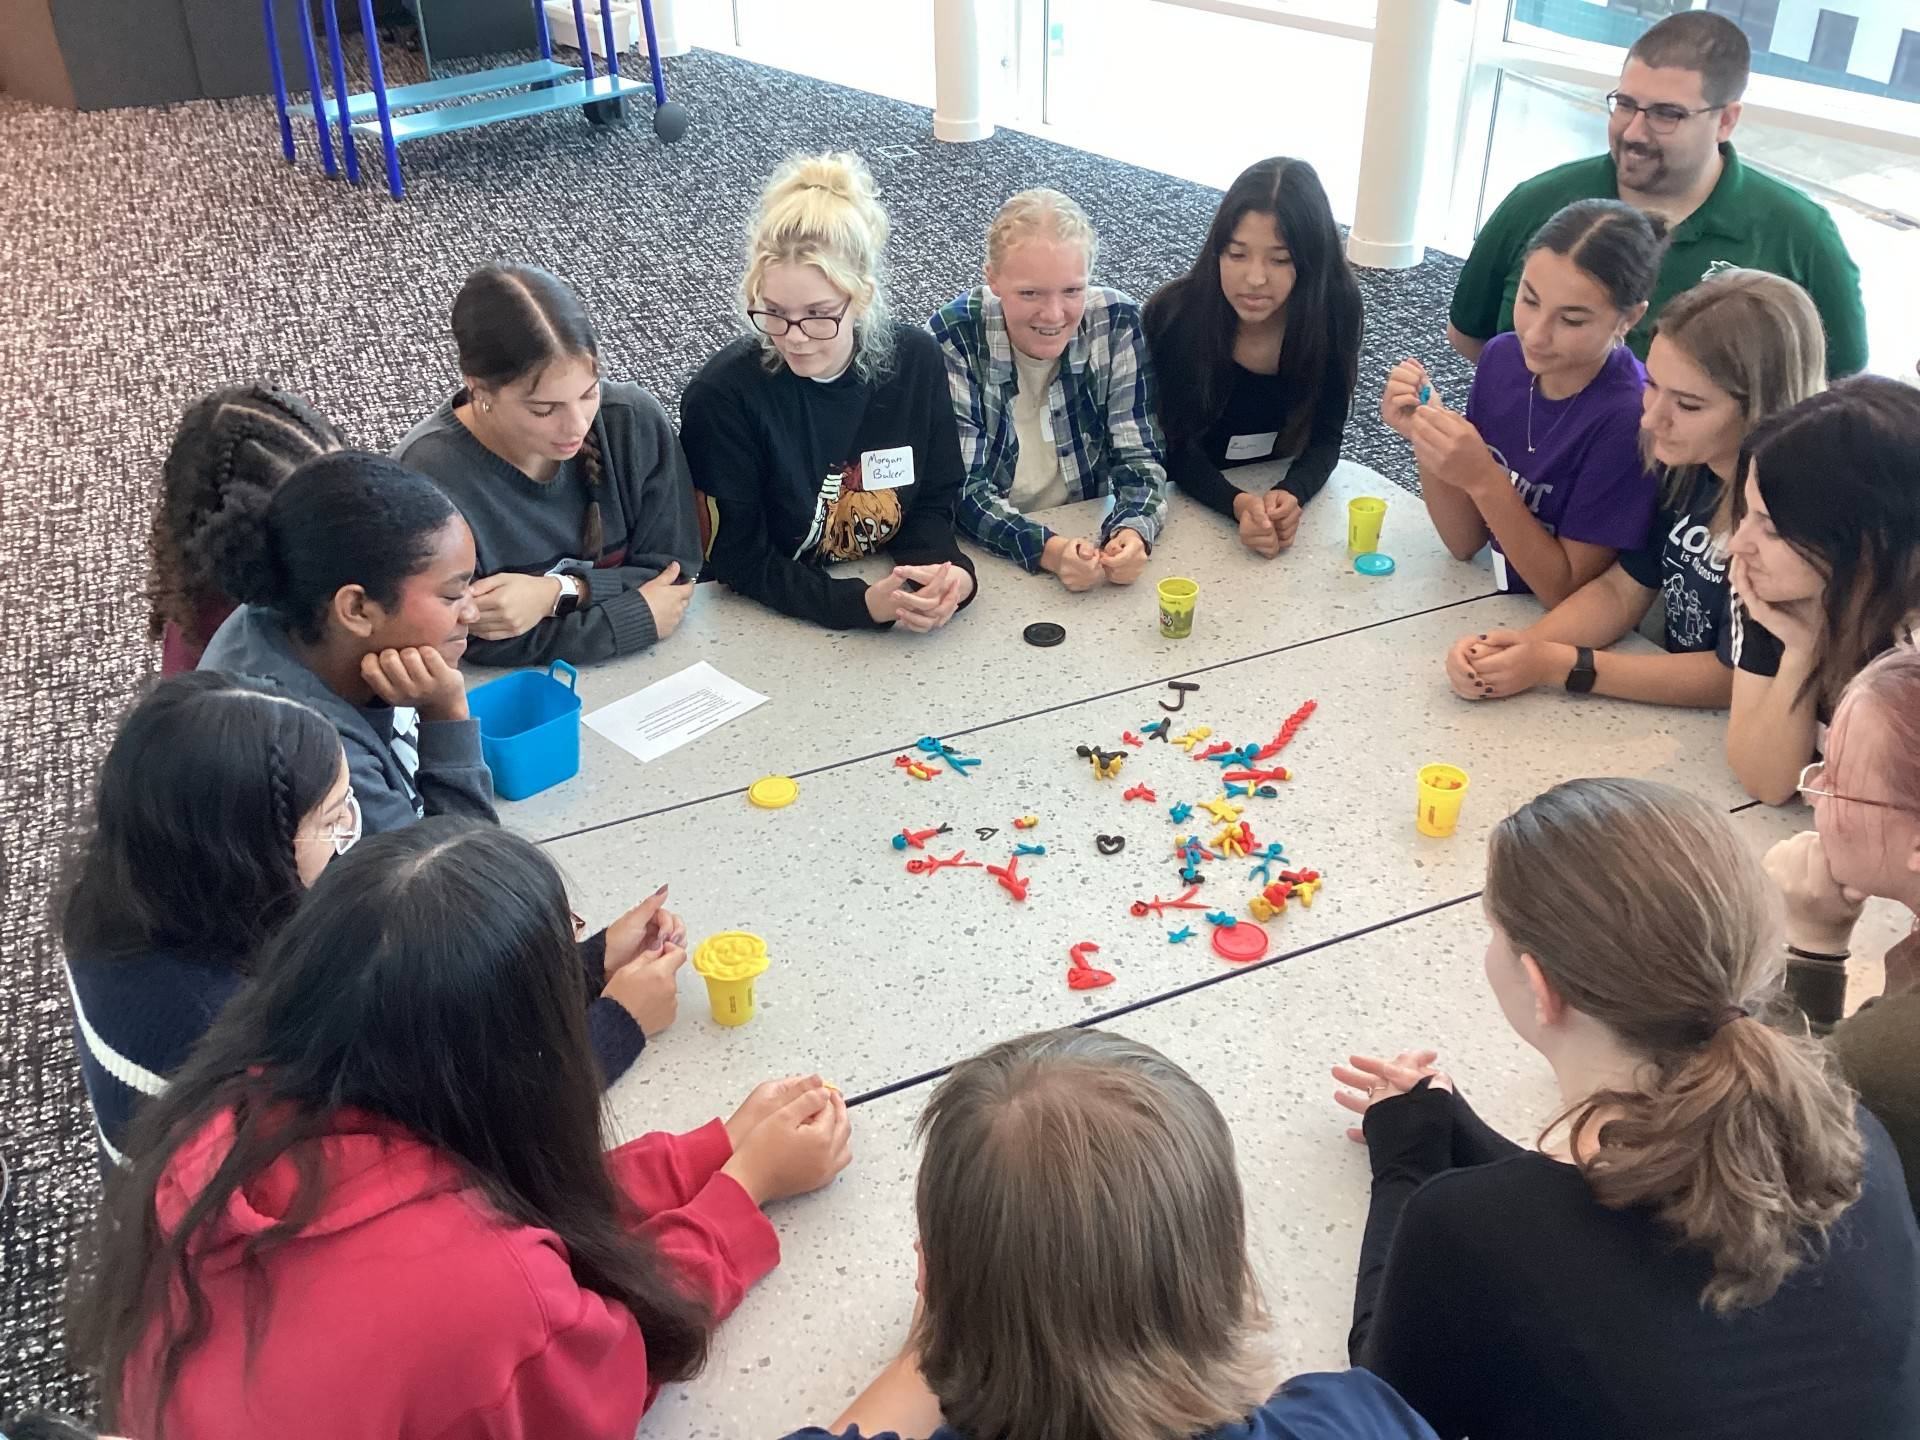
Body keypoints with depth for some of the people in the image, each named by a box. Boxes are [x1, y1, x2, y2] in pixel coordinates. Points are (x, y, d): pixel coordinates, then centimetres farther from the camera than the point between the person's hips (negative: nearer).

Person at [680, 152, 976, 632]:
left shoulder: (916, 360, -5)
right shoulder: (720, 396, -16)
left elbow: (933, 502, 4)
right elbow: (740, 561, -13)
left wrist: (947, 573, -18)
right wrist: (865, 604, -25)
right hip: (772, 626, -4)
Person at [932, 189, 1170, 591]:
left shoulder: (1119, 323, -8)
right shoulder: (951, 338, -13)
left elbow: (1140, 457, -5)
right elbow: (961, 485, -16)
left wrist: (1133, 531, -26)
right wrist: (1046, 549, -33)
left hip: (1091, 537, 3)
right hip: (985, 560, -2)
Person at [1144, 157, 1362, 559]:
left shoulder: (1336, 307, -17)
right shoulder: (1174, 313, -21)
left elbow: (1325, 435, -11)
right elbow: (1179, 445, -18)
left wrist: (1292, 495, -31)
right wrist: (1239, 505, -36)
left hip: (1282, 487, 1)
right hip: (1193, 498, 0)